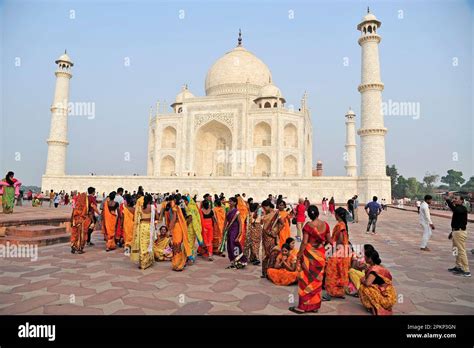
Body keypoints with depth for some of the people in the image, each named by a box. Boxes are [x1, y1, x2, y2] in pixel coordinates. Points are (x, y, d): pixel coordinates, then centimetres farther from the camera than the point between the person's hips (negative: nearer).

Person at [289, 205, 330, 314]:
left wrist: (299, 256, -9)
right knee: (317, 280, 14)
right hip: (321, 254, 5)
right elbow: (329, 240, 5)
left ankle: (303, 306, 11)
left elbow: (304, 242, -17)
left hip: (309, 254, -5)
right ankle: (315, 305, 24)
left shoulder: (308, 225, -16)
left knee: (306, 280, 4)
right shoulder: (325, 224, -2)